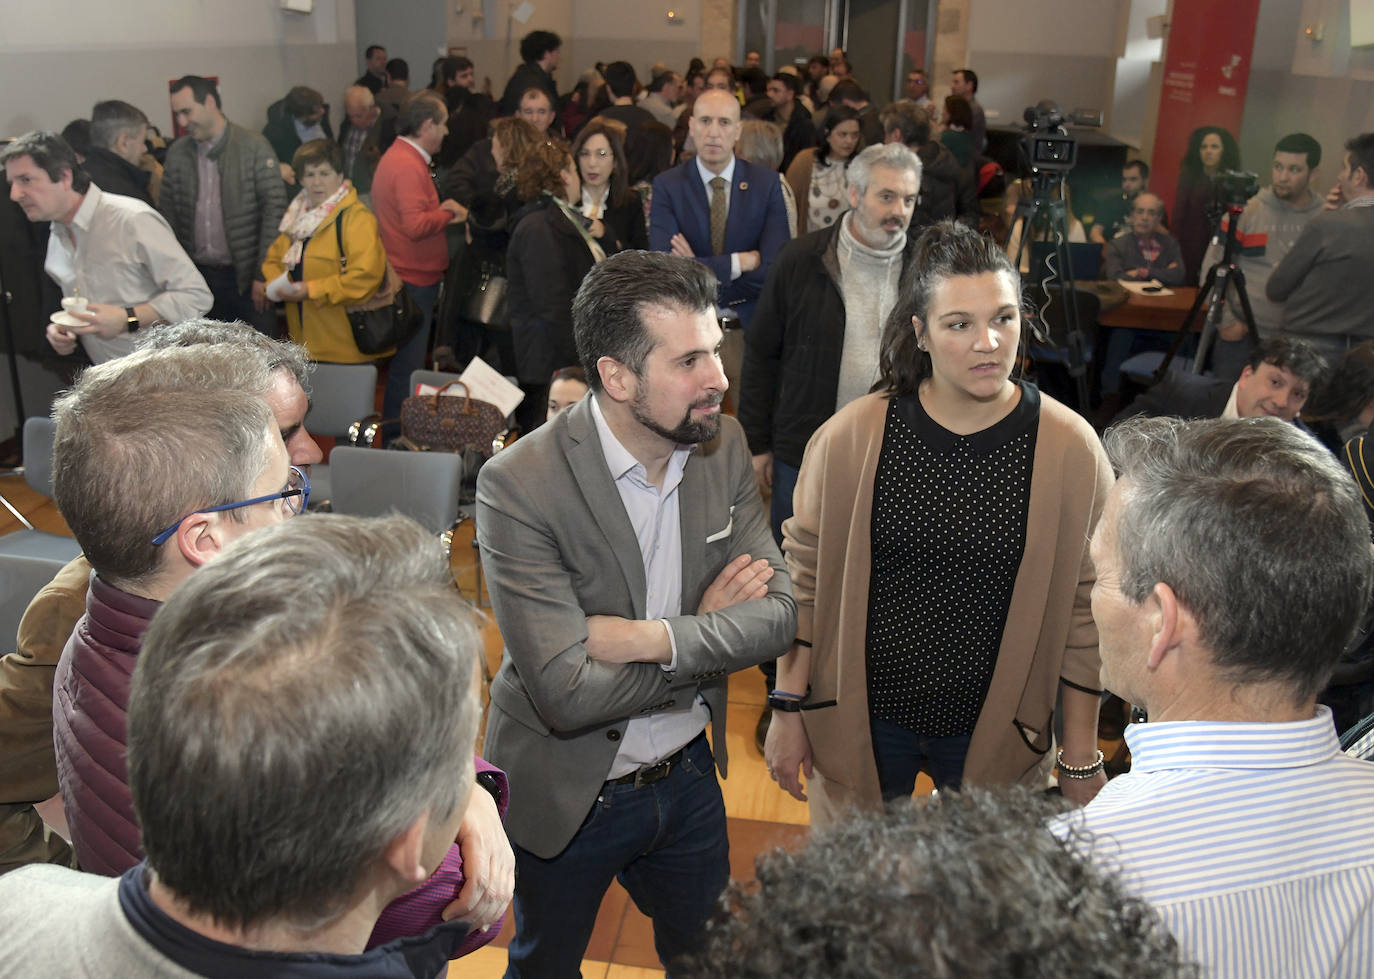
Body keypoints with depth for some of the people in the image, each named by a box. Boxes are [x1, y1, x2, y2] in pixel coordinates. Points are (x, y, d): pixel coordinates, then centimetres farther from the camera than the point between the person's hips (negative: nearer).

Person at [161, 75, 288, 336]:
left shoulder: (254, 147, -4)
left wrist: (264, 274, -12)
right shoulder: (176, 153, 9)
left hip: (246, 277, -4)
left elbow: (275, 209, -8)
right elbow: (167, 213, 12)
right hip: (196, 276, 4)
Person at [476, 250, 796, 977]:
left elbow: (778, 612, -12)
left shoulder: (722, 446, -10)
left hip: (688, 776, 4)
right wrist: (708, 632, -19)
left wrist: (652, 638, -26)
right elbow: (567, 693, -31)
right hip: (565, 798, -4)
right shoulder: (518, 485, -28)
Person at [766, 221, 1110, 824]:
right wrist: (787, 710, 0)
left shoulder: (1071, 449, -9)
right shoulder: (850, 437, -9)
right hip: (859, 719, 1)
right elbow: (805, 578, -2)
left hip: (997, 729, 0)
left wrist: (1081, 757, 0)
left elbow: (1083, 611, -4)